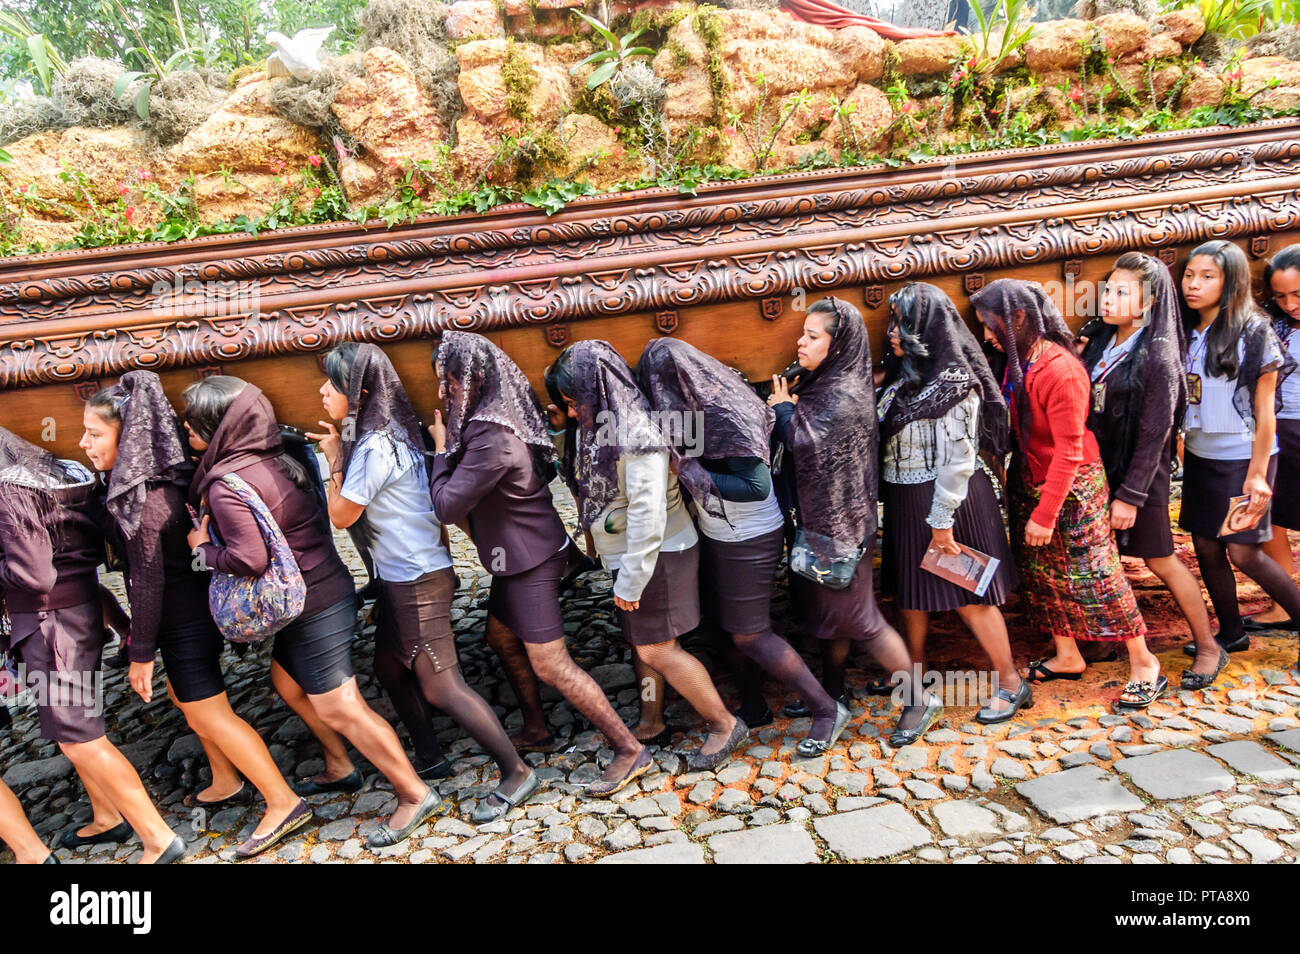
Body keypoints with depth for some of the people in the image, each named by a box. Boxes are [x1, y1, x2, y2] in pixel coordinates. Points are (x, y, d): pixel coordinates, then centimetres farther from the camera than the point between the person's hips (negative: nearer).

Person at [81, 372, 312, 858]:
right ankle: (227, 784, 41)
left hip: (184, 621, -10)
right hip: (196, 606, 10)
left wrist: (140, 653, -14)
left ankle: (283, 803, 7)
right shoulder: (161, 477, 2)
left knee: (210, 716, 0)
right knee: (185, 696, 25)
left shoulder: (139, 499, -25)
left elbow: (147, 582, -22)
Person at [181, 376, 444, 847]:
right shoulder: (271, 460, 6)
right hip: (321, 591, 10)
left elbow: (249, 559, -28)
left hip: (314, 607, -10)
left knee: (338, 709, -1)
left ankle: (415, 794, 8)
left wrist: (203, 548, -10)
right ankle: (339, 769, 40)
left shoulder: (226, 484, -21)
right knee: (287, 681, 26)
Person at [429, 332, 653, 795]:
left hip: (530, 560, -10)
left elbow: (448, 506, -23)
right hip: (517, 555, 10)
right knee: (499, 632, 24)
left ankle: (630, 751, 4)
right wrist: (450, 446, 2)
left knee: (550, 664, -6)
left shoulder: (492, 438, -28)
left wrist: (442, 450, -10)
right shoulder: (504, 414, 3)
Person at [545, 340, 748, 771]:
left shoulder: (636, 437, -25)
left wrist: (631, 581, -23)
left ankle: (724, 724, 12)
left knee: (657, 650, -3)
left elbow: (647, 514, -27)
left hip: (658, 556, -9)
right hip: (631, 555, 9)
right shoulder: (599, 429, 5)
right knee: (644, 645, 18)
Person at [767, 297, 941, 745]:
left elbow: (806, 443, -26)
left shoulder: (844, 394, -20)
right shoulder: (822, 384, 8)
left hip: (839, 520, -9)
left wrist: (784, 408, -12)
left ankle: (918, 700, 14)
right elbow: (802, 438, 14)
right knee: (827, 608, 19)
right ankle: (831, 690, 36)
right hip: (821, 517, 9)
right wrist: (788, 409, 0)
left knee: (855, 615, 0)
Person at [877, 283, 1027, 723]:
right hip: (904, 498, 8)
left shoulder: (953, 384, -18)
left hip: (945, 498, -8)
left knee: (969, 595, 2)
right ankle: (915, 668, 36)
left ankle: (1011, 683, 18)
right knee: (909, 587, 18)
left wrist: (942, 521, -19)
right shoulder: (904, 376, 6)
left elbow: (958, 460, -20)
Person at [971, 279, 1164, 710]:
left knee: (1094, 574, -1)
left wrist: (1045, 514, -21)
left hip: (1072, 486, -8)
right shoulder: (1017, 361, 1)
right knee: (1041, 572, 13)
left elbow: (1068, 451, -23)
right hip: (1028, 480, 8)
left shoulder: (1060, 370, -24)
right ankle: (1067, 657, 29)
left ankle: (1143, 663, 17)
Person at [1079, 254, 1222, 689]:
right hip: (1099, 469, 6)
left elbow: (1154, 434, -16)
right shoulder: (1100, 342, 5)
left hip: (1139, 474, -6)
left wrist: (1130, 494, -18)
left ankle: (1208, 647, 24)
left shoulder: (1158, 358, -15)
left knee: (1161, 560, 5)